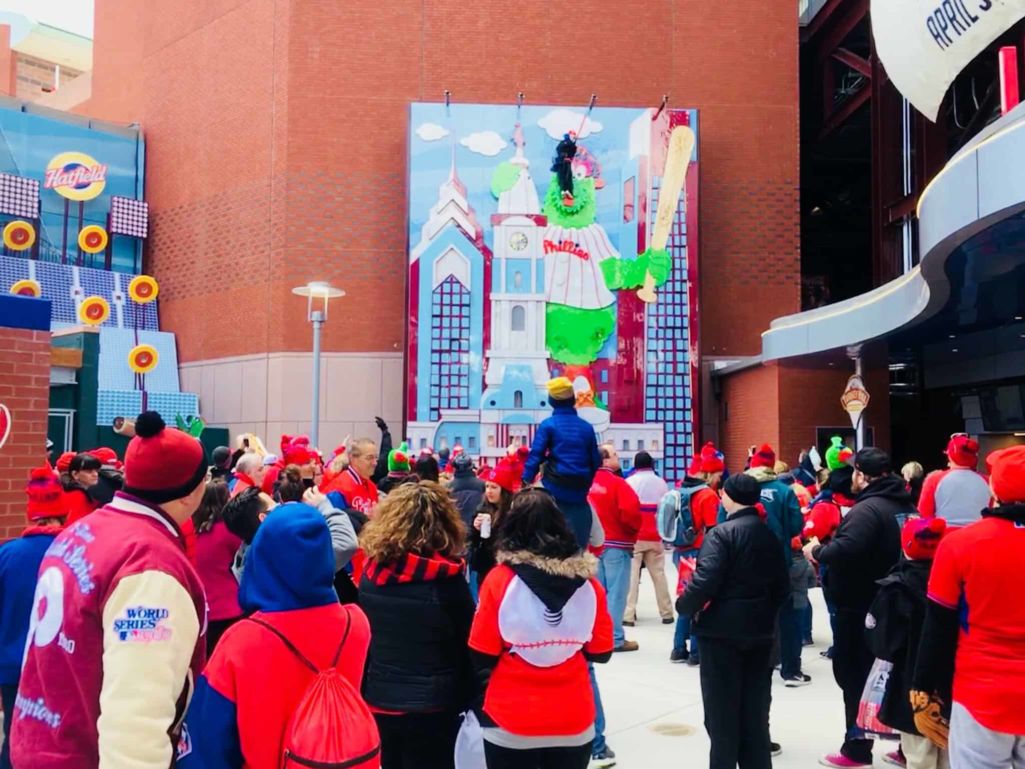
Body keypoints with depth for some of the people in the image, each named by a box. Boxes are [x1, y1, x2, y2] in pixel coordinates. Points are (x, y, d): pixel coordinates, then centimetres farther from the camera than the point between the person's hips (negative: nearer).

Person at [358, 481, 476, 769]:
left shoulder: (372, 570, -7)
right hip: (431, 707, -4)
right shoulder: (447, 579, -17)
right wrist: (466, 699, 5)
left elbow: (362, 637, 4)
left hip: (377, 700, 4)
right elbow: (466, 647, -8)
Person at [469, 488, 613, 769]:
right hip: (574, 722, 2)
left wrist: (480, 703, 10)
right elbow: (601, 652, 1)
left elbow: (482, 655, -7)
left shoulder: (500, 579, -14)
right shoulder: (587, 581, -8)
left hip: (510, 724, -2)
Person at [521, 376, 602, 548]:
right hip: (579, 491, 4)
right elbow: (596, 461, 13)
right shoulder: (586, 427, 10)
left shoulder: (548, 425, -1)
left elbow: (536, 455, -9)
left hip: (555, 489, -3)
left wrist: (526, 482, -7)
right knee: (578, 541, 10)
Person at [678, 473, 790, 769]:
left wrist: (684, 606, -7)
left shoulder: (721, 533, -14)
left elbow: (705, 581, -23)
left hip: (723, 630, -6)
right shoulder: (769, 534, 7)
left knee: (722, 710, 5)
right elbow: (783, 584, 9)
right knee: (755, 709, 15)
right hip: (760, 630, 7)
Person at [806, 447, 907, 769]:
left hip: (859, 606, -9)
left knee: (853, 672, 2)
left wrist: (817, 551, -17)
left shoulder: (867, 508, -21)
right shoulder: (905, 506, 9)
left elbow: (846, 548, -35)